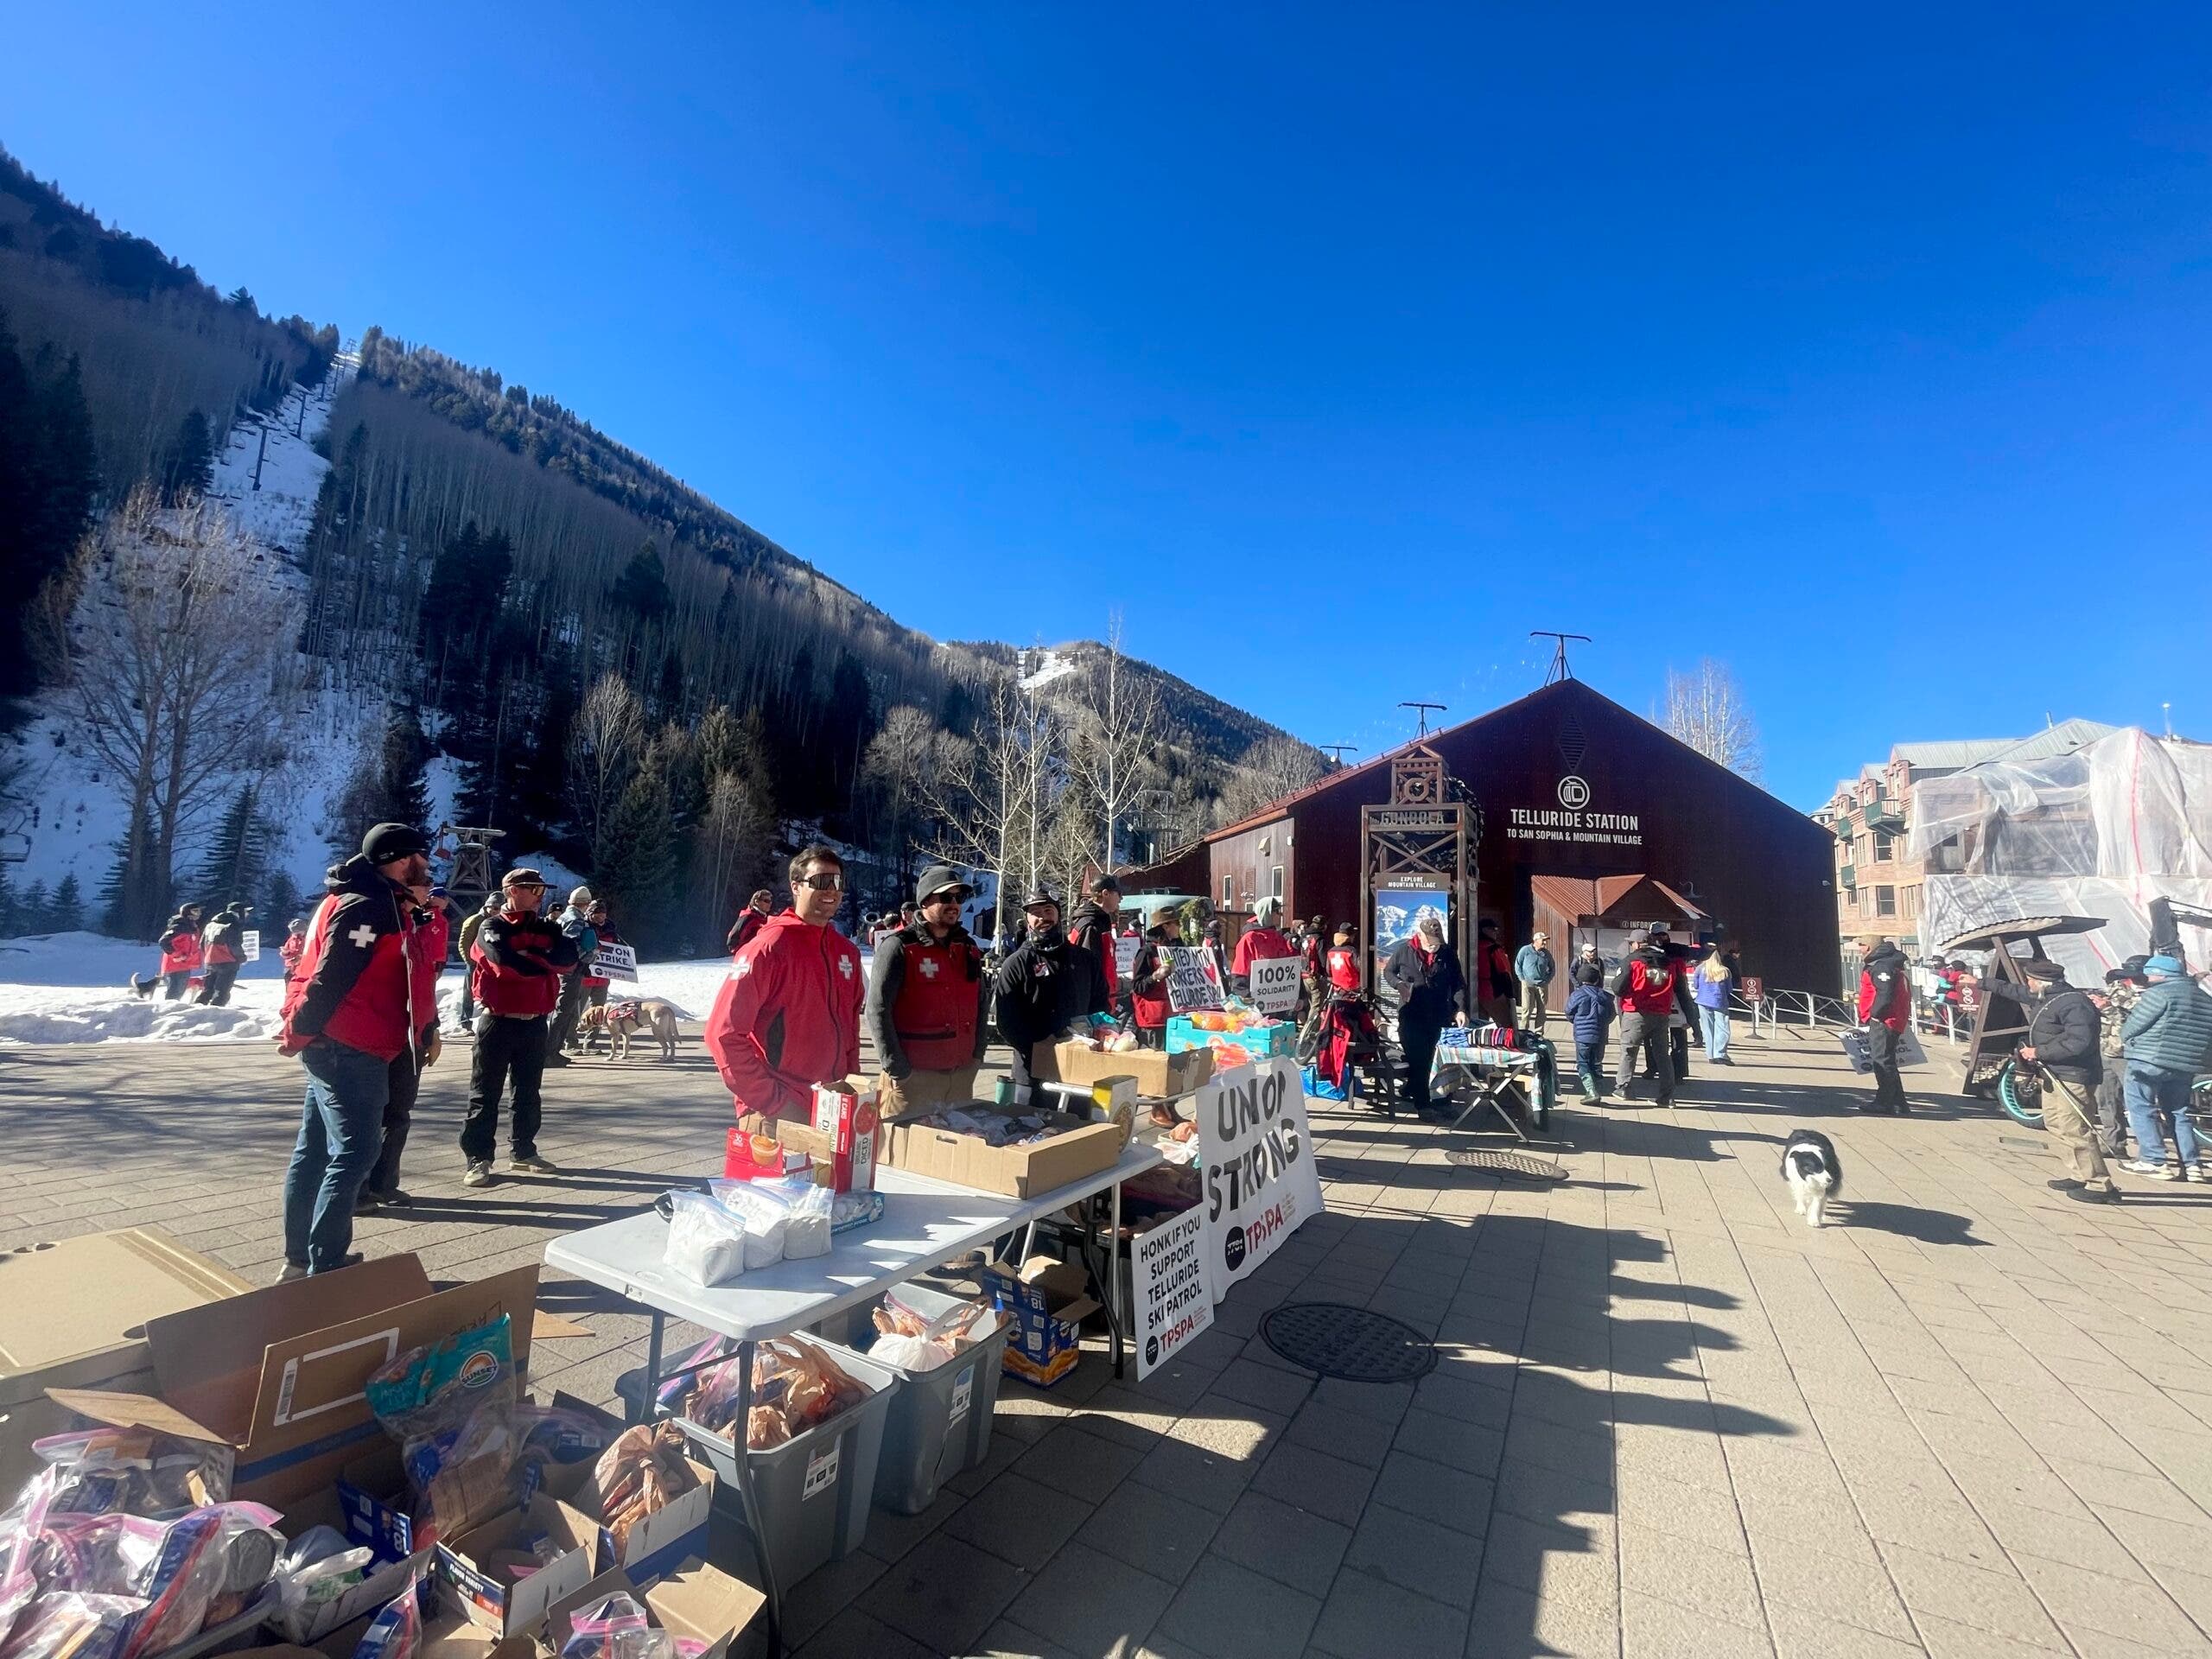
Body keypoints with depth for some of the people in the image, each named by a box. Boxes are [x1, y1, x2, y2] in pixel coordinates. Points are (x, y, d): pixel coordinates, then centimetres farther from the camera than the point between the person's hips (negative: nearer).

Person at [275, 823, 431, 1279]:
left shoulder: (377, 903, 15)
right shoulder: (368, 906, -17)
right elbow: (331, 976, -21)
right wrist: (299, 1032, -14)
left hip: (337, 1045, 11)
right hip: (348, 1048, -11)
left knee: (316, 1149, 16)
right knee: (353, 1153, -6)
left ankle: (300, 1257, 28)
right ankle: (323, 1268, 1)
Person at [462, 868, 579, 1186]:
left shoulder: (548, 928, 10)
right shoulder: (491, 928, -4)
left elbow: (569, 960, -5)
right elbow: (505, 963, -21)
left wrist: (528, 954, -13)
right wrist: (545, 962, -9)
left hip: (535, 1023, 5)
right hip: (498, 1022, -5)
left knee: (529, 1092, 12)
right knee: (486, 1093, 2)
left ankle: (523, 1152, 23)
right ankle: (477, 1158, 9)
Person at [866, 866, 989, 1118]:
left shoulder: (968, 949, 11)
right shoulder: (899, 947, -9)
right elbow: (877, 1010, -13)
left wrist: (976, 1055, 9)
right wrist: (897, 1069, -15)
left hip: (962, 1076, 6)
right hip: (911, 1076, -6)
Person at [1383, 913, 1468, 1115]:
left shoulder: (1448, 953, -2)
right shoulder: (1404, 950, -7)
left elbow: (1458, 984, 1)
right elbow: (1388, 971, 8)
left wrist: (1460, 1009, -13)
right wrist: (1398, 984, -12)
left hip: (1437, 1017, 3)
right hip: (1410, 1016, -3)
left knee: (1428, 1060, 14)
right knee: (1416, 1060, -2)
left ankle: (1411, 1091, 31)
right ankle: (1423, 1104, 4)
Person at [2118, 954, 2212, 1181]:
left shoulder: (2159, 993, -11)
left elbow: (2133, 1025, -11)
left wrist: (2125, 1040, 8)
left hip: (2148, 1061, -8)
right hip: (2185, 1066, 8)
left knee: (2141, 1110, -1)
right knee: (2179, 1113, 17)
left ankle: (2154, 1161, -3)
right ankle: (2193, 1163, 15)